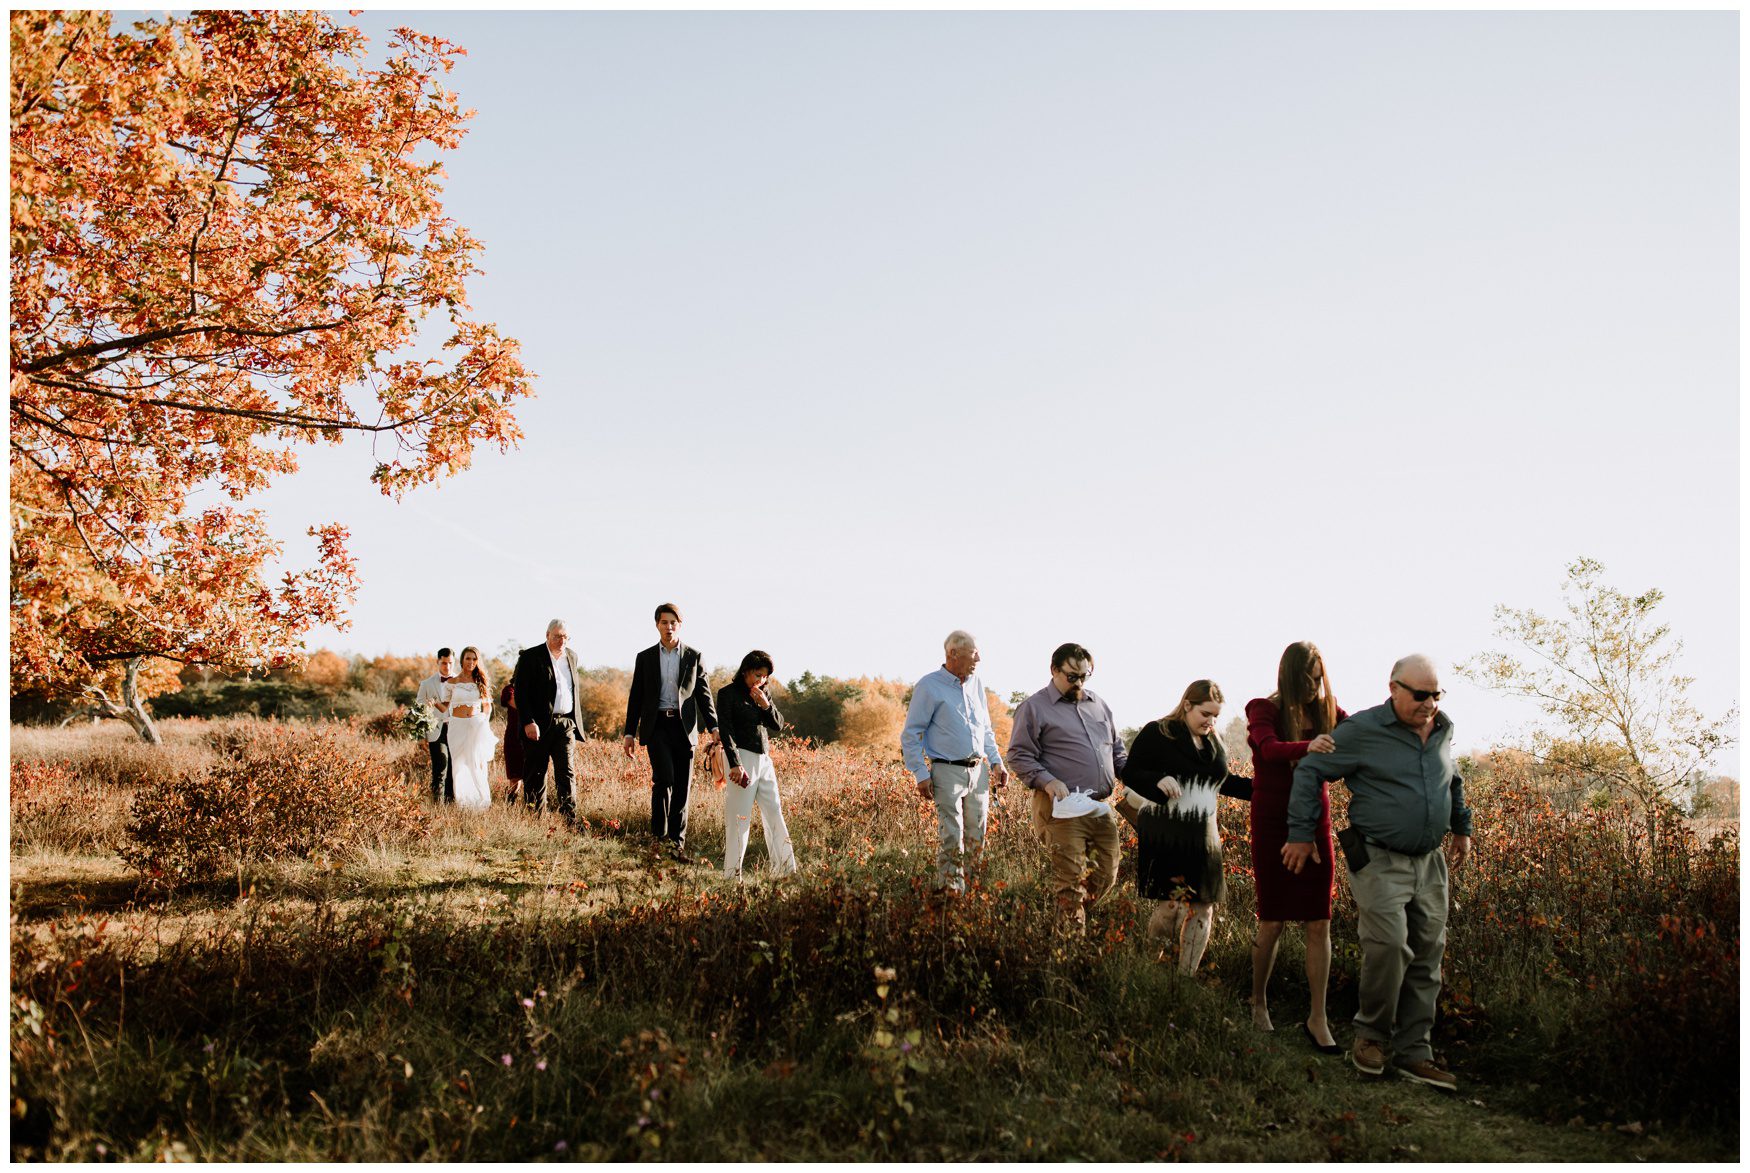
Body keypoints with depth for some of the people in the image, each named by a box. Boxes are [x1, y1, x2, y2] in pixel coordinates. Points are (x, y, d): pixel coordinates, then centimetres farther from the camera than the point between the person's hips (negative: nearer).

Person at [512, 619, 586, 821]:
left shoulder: (572, 656, 14)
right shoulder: (530, 657, -4)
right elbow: (520, 692, -9)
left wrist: (577, 721, 15)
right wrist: (528, 722, -17)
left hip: (566, 723, 4)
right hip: (538, 725, -4)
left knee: (566, 773, -2)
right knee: (536, 775, 4)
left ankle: (570, 818, -4)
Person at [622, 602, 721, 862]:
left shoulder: (694, 657, 7)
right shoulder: (645, 657, 9)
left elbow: (704, 695, 7)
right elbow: (636, 697, 11)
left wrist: (714, 728, -4)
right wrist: (629, 733, 7)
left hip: (684, 727, 1)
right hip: (656, 726, -1)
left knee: (682, 787, 2)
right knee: (664, 776, -19)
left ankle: (677, 843, 9)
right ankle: (660, 833, -5)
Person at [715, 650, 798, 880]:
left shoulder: (764, 694, 14)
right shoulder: (728, 693, -4)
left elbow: (778, 725, 13)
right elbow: (725, 729, -11)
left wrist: (766, 705, -6)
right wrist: (734, 764, -19)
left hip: (764, 759, 7)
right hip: (742, 758, -7)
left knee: (775, 813, 6)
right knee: (739, 818, -6)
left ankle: (785, 870, 10)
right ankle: (732, 874, -1)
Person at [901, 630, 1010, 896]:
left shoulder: (976, 685, 14)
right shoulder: (929, 687, -6)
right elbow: (910, 734, -5)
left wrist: (996, 762, 12)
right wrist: (921, 774, -11)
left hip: (978, 770, 6)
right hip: (947, 771, -6)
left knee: (976, 836, 7)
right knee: (951, 836, -10)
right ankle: (950, 891, -5)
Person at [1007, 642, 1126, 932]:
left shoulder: (1098, 705, 18)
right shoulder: (1034, 708, -2)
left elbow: (1117, 750, 26)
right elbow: (1019, 756, -6)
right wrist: (1047, 781, -21)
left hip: (1101, 807, 6)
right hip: (1063, 808, -6)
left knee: (1107, 874, 10)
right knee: (1069, 878, -4)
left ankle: (1070, 912, 30)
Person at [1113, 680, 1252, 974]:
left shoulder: (1214, 743, 13)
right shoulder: (1156, 734, -6)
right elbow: (1130, 773, -7)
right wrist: (1159, 780, -25)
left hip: (1202, 836, 6)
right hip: (1164, 835, -6)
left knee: (1203, 907, 4)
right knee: (1172, 902, -7)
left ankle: (1186, 977, 13)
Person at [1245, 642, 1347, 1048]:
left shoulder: (1327, 710, 3)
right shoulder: (1264, 710, -8)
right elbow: (1269, 748, -29)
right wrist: (1307, 746, -48)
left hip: (1315, 822, 3)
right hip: (1273, 824, -3)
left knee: (1319, 924, 0)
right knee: (1272, 922, 5)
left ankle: (1317, 1019, 6)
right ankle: (1258, 1003, 26)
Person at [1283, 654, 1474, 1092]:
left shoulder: (1442, 731, 10)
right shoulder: (1363, 729, -10)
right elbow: (1309, 771, -5)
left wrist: (1461, 828, 33)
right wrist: (1301, 834, -6)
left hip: (1430, 862, 7)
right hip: (1379, 861, -6)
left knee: (1427, 957, 6)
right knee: (1389, 946, -20)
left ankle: (1413, 1052, 15)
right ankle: (1372, 1035, 3)